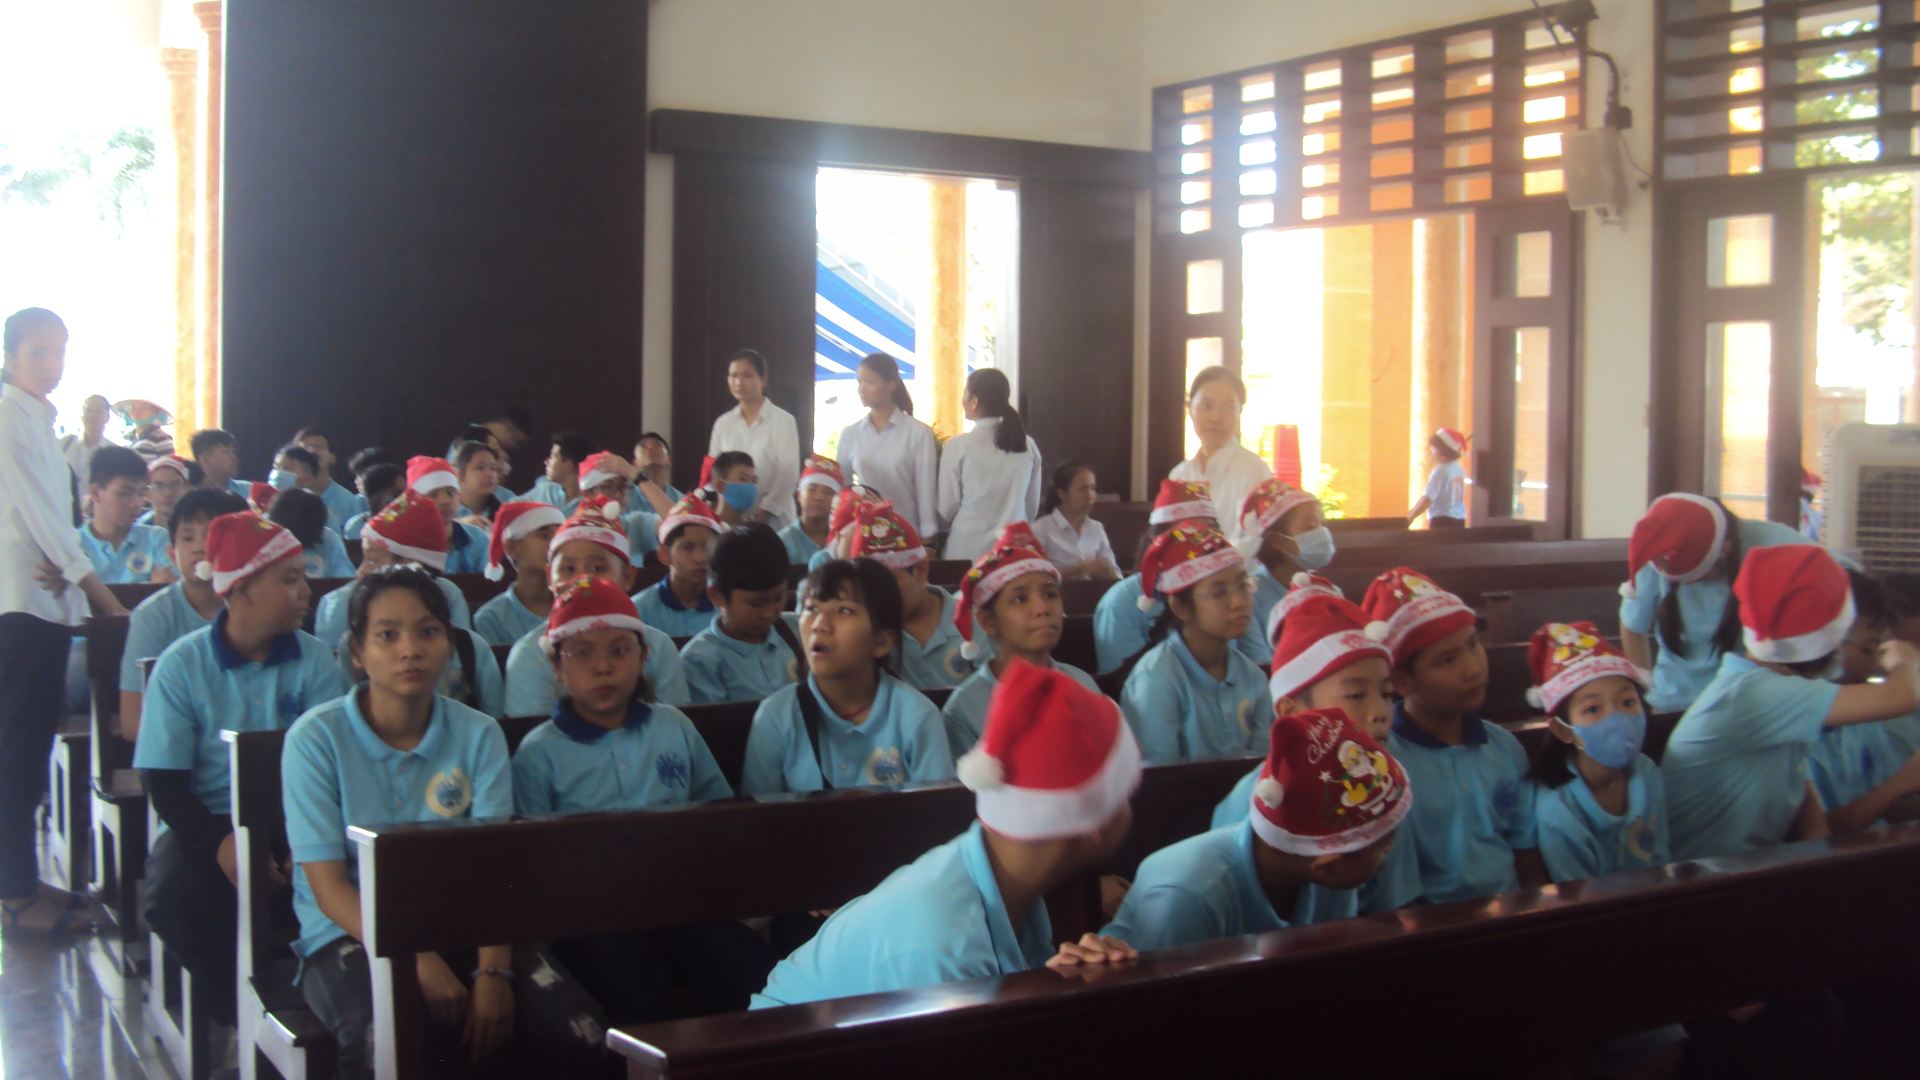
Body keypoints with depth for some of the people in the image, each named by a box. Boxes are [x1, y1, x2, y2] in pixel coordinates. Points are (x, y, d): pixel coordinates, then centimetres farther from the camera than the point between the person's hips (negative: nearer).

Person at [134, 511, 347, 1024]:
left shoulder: (314, 660, 2)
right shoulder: (182, 665, -1)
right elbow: (164, 781, -5)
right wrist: (221, 844, -23)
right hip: (210, 818, 0)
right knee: (172, 894, -30)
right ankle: (235, 1008, -4)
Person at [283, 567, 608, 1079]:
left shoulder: (479, 736, 4)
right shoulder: (315, 738, -4)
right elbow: (327, 885, -9)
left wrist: (492, 971, -21)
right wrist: (417, 961, -22)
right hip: (353, 933, -3)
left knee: (582, 1034, -21)